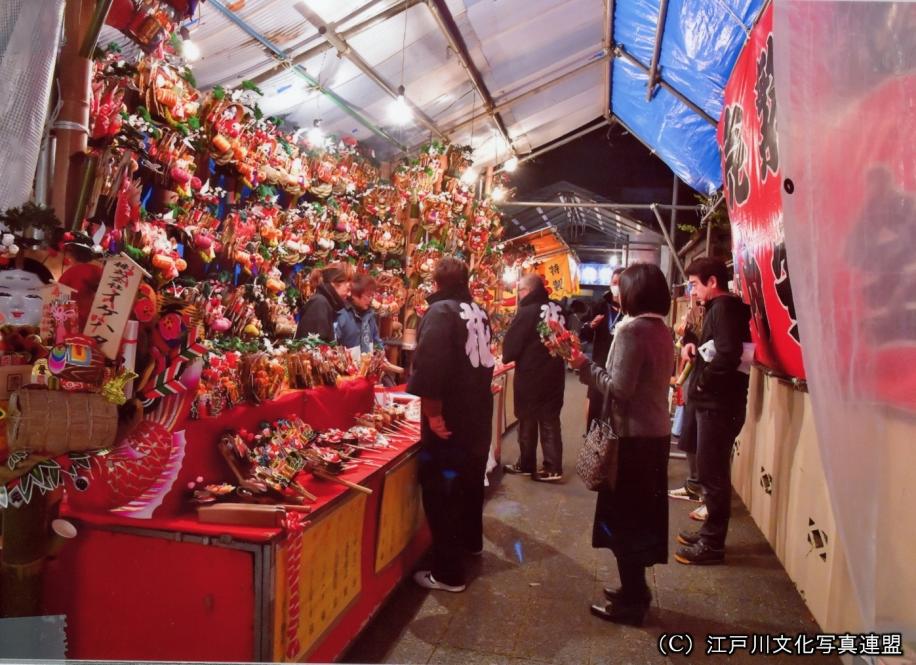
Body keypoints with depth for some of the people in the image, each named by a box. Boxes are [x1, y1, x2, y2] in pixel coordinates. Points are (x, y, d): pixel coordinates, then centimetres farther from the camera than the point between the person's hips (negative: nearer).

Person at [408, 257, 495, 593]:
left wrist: (432, 411, -24)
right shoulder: (478, 312, 7)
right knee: (470, 482, 25)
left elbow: (428, 365, -28)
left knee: (441, 493, 1)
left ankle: (448, 573, 7)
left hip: (450, 419, -8)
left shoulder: (440, 311, -17)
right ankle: (471, 542, 44)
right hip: (478, 414, 8)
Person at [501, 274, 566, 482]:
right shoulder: (557, 310, 4)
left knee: (527, 422, 8)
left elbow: (511, 345, -14)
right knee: (550, 421, 11)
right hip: (554, 375, 6)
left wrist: (506, 357, 6)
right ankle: (553, 468, 11)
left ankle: (526, 465, 20)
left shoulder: (527, 312, -18)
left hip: (530, 376, -6)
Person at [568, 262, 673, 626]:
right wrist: (593, 369, 10)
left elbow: (620, 387, -22)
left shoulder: (631, 329, -18)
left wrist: (586, 367, -11)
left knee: (623, 517, 3)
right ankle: (636, 589, 31)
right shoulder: (662, 330, 9)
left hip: (633, 435, -9)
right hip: (656, 432, 9)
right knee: (642, 514, 18)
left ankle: (630, 601, 14)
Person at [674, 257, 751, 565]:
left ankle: (712, 544, 8)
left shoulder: (725, 307, -15)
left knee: (712, 473, -2)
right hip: (712, 401, 10)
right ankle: (711, 531, 30)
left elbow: (728, 355, -27)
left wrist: (700, 381, -16)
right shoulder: (718, 308, 16)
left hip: (719, 403, -10)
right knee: (710, 471, 18)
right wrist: (696, 348, 2)